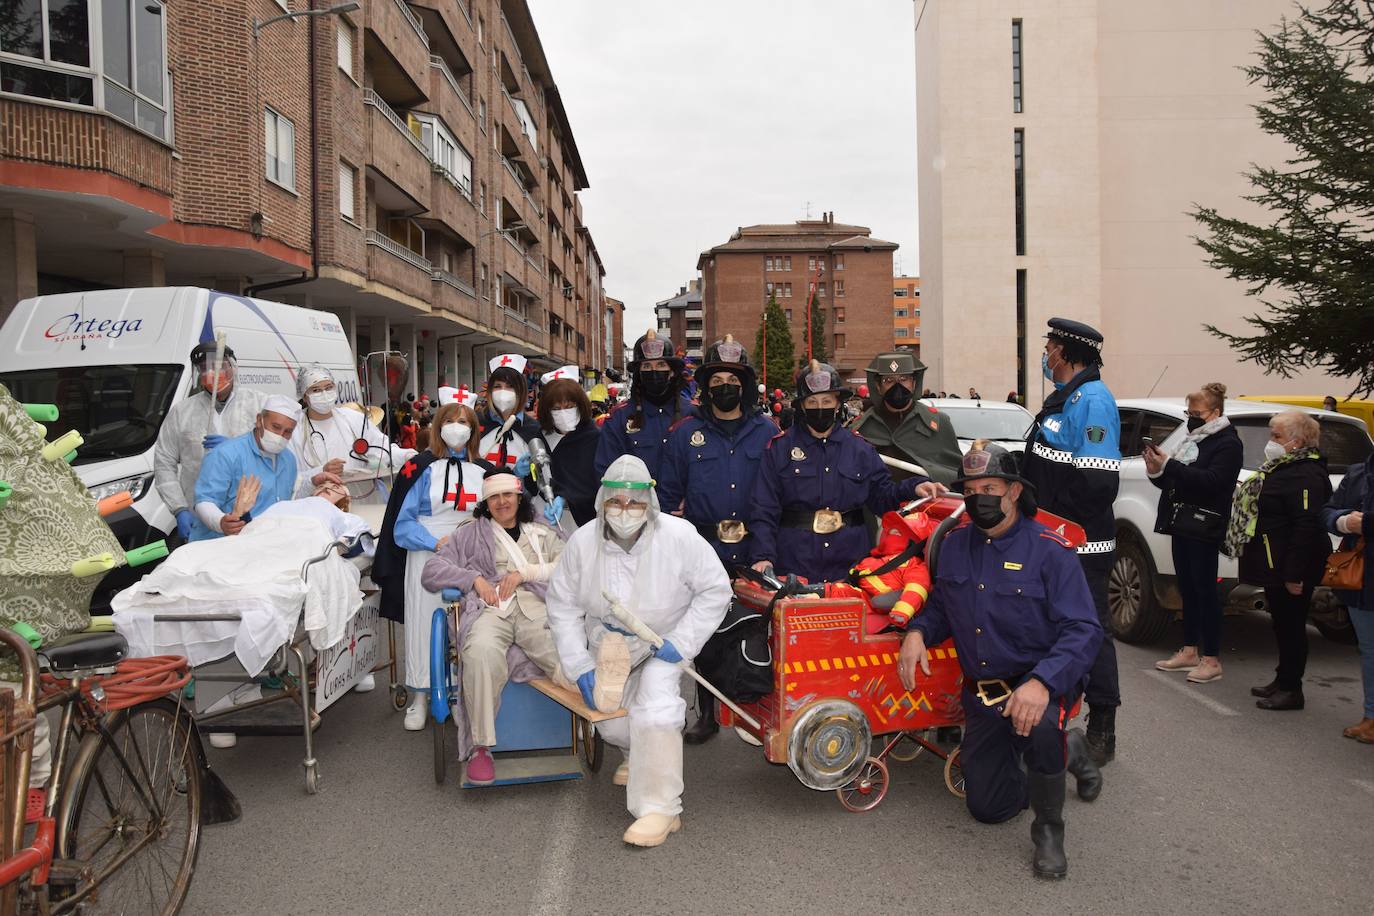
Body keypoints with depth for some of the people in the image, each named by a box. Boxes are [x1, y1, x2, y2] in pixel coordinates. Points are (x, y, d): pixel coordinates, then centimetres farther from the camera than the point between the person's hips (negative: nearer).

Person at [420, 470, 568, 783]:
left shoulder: (543, 535, 29)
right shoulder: (469, 534, 28)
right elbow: (431, 572, 17)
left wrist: (524, 572, 0)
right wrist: (474, 578, 2)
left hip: (535, 607, 1)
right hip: (490, 609, -1)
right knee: (481, 652, -37)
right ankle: (481, 746, -29)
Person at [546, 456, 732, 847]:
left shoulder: (678, 536, -22)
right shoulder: (582, 541, -14)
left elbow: (715, 590, -14)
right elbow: (563, 606, -5)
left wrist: (680, 643, -20)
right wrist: (580, 666, -10)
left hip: (664, 642, -3)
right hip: (609, 645, 4)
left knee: (656, 702, -27)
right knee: (611, 723, 0)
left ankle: (660, 808, -18)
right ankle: (642, 754, 39)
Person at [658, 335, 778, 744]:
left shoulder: (766, 432, 6)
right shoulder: (686, 433, 5)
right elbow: (668, 493, 7)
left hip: (754, 552, 0)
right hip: (704, 552, 0)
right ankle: (707, 714, 18)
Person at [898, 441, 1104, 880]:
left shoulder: (1049, 550, -16)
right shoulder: (955, 544, 2)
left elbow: (1083, 630, -23)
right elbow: (941, 604, 14)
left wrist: (1041, 683, -39)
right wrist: (917, 631, -9)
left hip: (1041, 683, -5)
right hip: (981, 692, 6)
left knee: (1038, 725, -42)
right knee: (987, 807, 12)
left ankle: (1049, 828, -11)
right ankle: (1067, 751, 38)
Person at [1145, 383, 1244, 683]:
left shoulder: (1228, 444, -6)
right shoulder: (1190, 437, 14)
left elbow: (1212, 480, -21)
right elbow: (1173, 482, 17)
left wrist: (1169, 465, -25)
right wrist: (1157, 471, -5)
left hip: (1204, 529, -7)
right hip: (1181, 524, 7)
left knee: (1204, 590, -3)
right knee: (1187, 588, 11)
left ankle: (1212, 660, 4)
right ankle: (1190, 652, 20)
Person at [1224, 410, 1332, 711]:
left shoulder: (1305, 476, -19)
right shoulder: (1282, 469, 14)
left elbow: (1306, 528, -25)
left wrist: (1295, 574, -26)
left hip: (1289, 566, -10)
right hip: (1275, 564, 10)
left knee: (1290, 624, -1)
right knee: (1282, 622, 17)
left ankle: (1291, 690, 8)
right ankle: (1283, 680, 28)